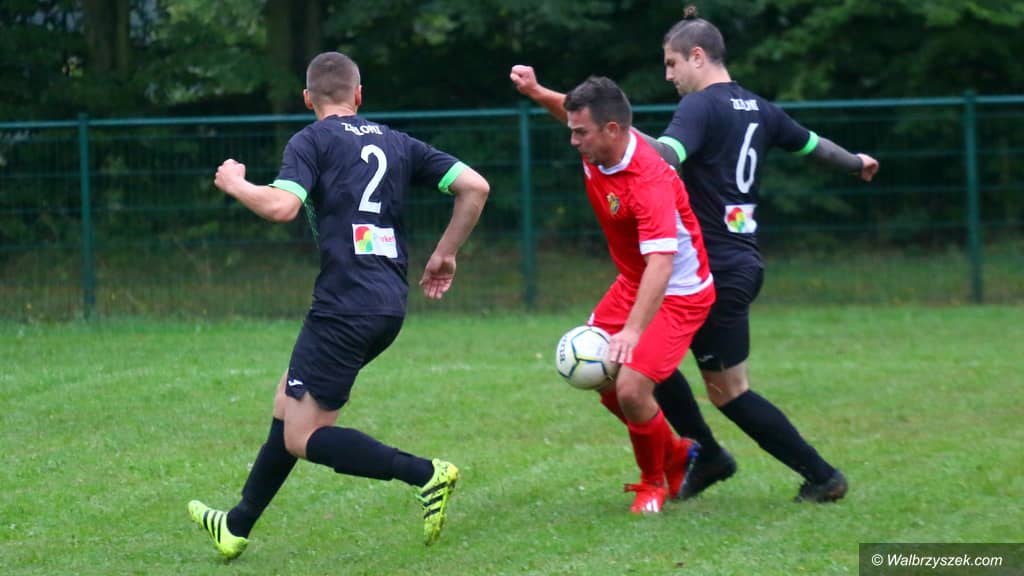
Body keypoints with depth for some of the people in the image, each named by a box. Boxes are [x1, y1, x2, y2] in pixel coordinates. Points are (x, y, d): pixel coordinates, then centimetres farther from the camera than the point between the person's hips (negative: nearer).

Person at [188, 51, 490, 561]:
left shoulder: (312, 141, -2)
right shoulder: (397, 143, 15)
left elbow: (281, 206, -18)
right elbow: (474, 186, 9)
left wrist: (235, 183, 1)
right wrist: (446, 253, 19)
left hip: (344, 304, -8)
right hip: (389, 304, 8)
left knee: (302, 437, -2)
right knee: (287, 400, 20)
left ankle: (425, 475, -15)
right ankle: (237, 527, 27)